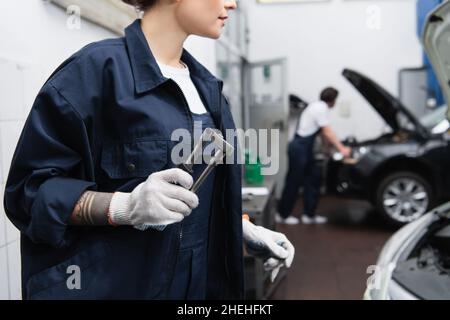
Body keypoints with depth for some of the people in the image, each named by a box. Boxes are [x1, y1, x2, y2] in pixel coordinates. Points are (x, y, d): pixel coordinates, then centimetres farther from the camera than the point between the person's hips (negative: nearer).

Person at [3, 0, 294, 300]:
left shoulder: (206, 85, 7)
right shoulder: (97, 68, -15)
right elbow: (30, 187, -15)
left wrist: (245, 229, 3)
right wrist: (125, 206, -28)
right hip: (115, 283, -7)